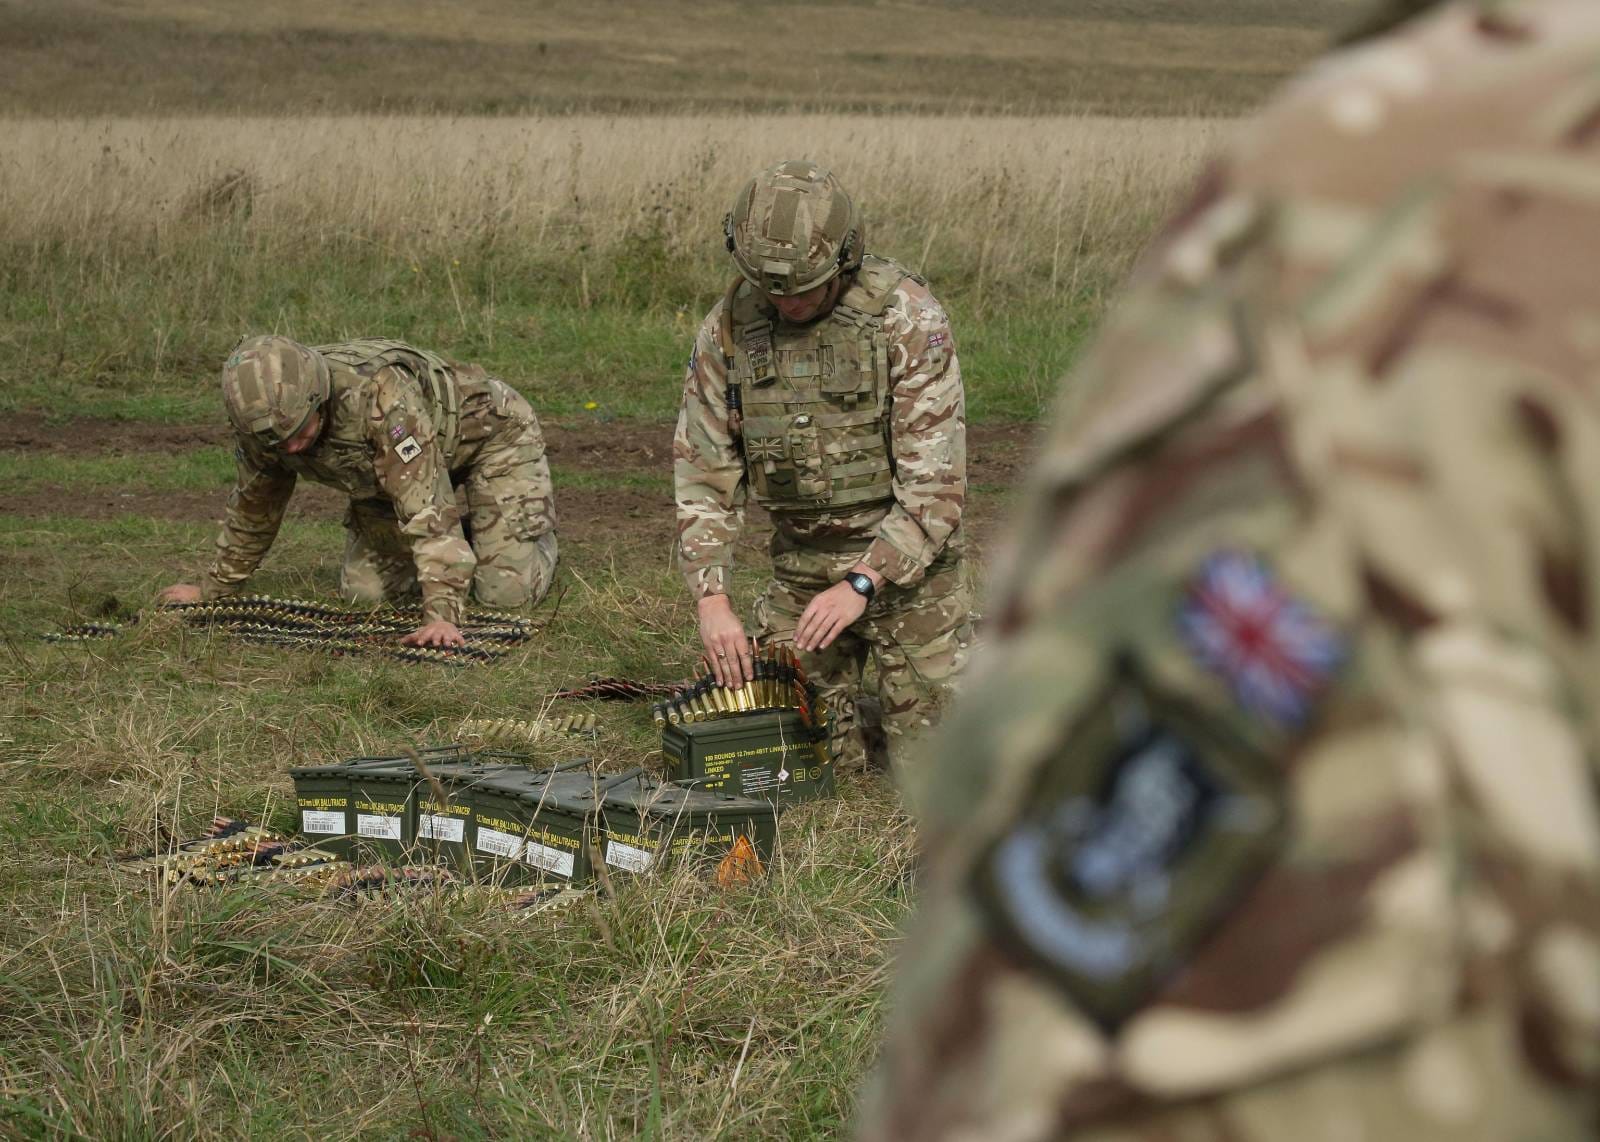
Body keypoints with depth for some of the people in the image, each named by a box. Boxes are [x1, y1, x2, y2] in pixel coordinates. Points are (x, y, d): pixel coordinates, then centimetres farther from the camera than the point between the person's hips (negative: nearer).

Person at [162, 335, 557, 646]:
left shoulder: (379, 394, -44)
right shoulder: (268, 414, -22)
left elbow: (426, 507, -48)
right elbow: (254, 504, -2)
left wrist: (441, 614, -54)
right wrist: (213, 587, 8)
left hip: (489, 435, -6)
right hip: (400, 463, 6)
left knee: (506, 593, -16)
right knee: (362, 591, -3)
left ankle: (537, 537, 19)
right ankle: (458, 545, 25)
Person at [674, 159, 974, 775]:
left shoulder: (909, 319, -19)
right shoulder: (728, 329, -7)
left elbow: (935, 482, -21)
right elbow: (704, 475, -4)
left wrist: (861, 584, -30)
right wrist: (712, 599, -16)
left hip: (907, 561, -3)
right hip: (801, 563, 3)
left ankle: (963, 656, 28)